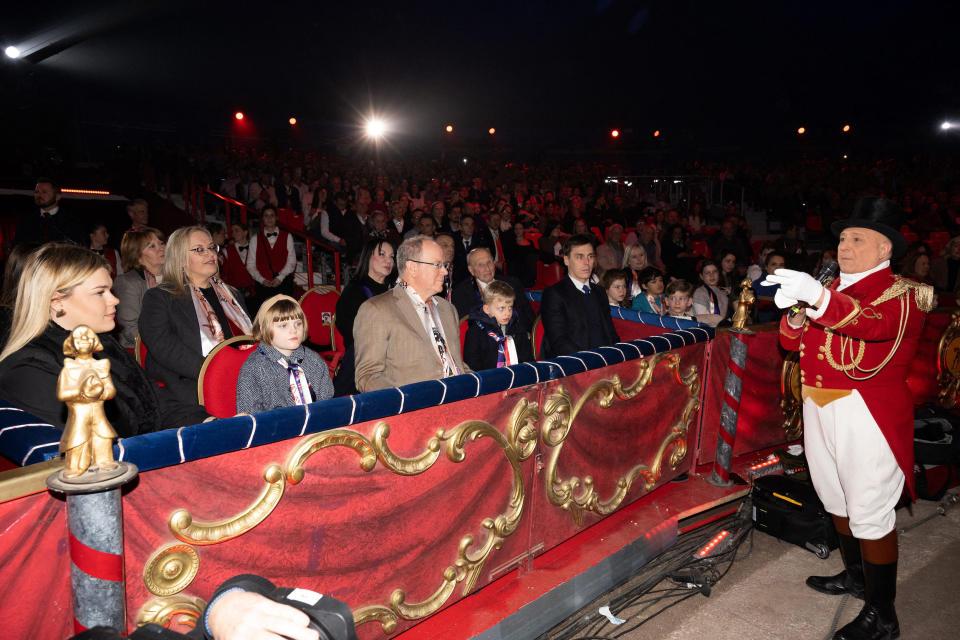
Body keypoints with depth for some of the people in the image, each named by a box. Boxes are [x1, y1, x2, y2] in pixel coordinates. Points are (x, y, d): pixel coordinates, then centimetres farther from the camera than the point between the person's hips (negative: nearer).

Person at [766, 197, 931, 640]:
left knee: (870, 512, -1)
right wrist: (795, 314, -12)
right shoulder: (831, 291, 15)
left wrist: (819, 298, -47)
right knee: (838, 499, 19)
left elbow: (878, 324, -31)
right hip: (821, 408, 7)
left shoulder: (903, 294, -6)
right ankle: (855, 576, 39)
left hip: (867, 414, -7)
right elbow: (794, 343, 11)